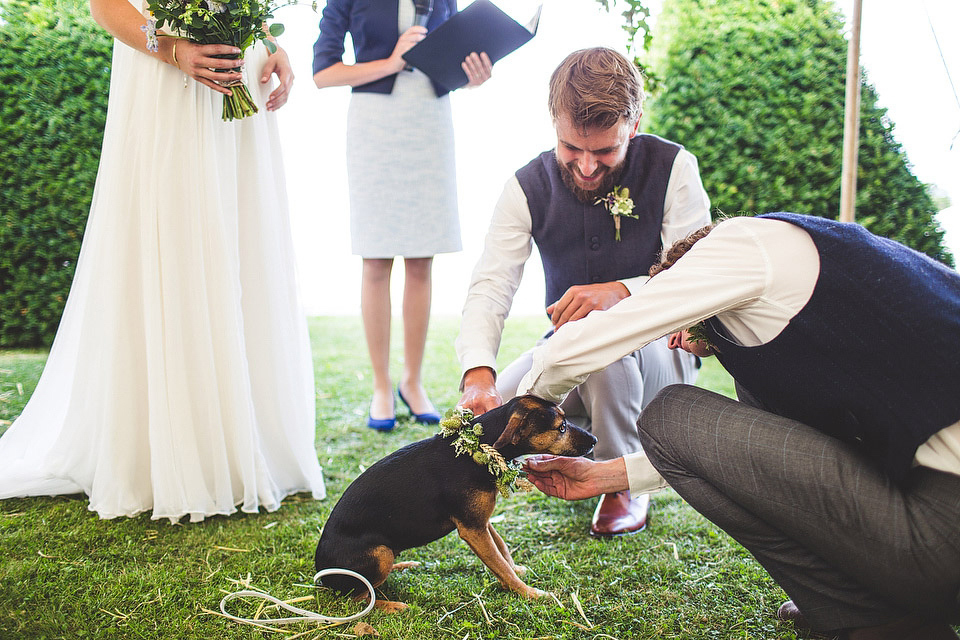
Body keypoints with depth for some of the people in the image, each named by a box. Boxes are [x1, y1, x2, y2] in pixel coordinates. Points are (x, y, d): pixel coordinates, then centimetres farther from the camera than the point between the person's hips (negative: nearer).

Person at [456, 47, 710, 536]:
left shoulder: (673, 169, -15)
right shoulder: (528, 187, -10)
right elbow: (490, 286, -20)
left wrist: (622, 291, -42)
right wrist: (478, 372, -39)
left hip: (660, 351, -3)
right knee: (494, 411, -22)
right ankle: (594, 437, 9)